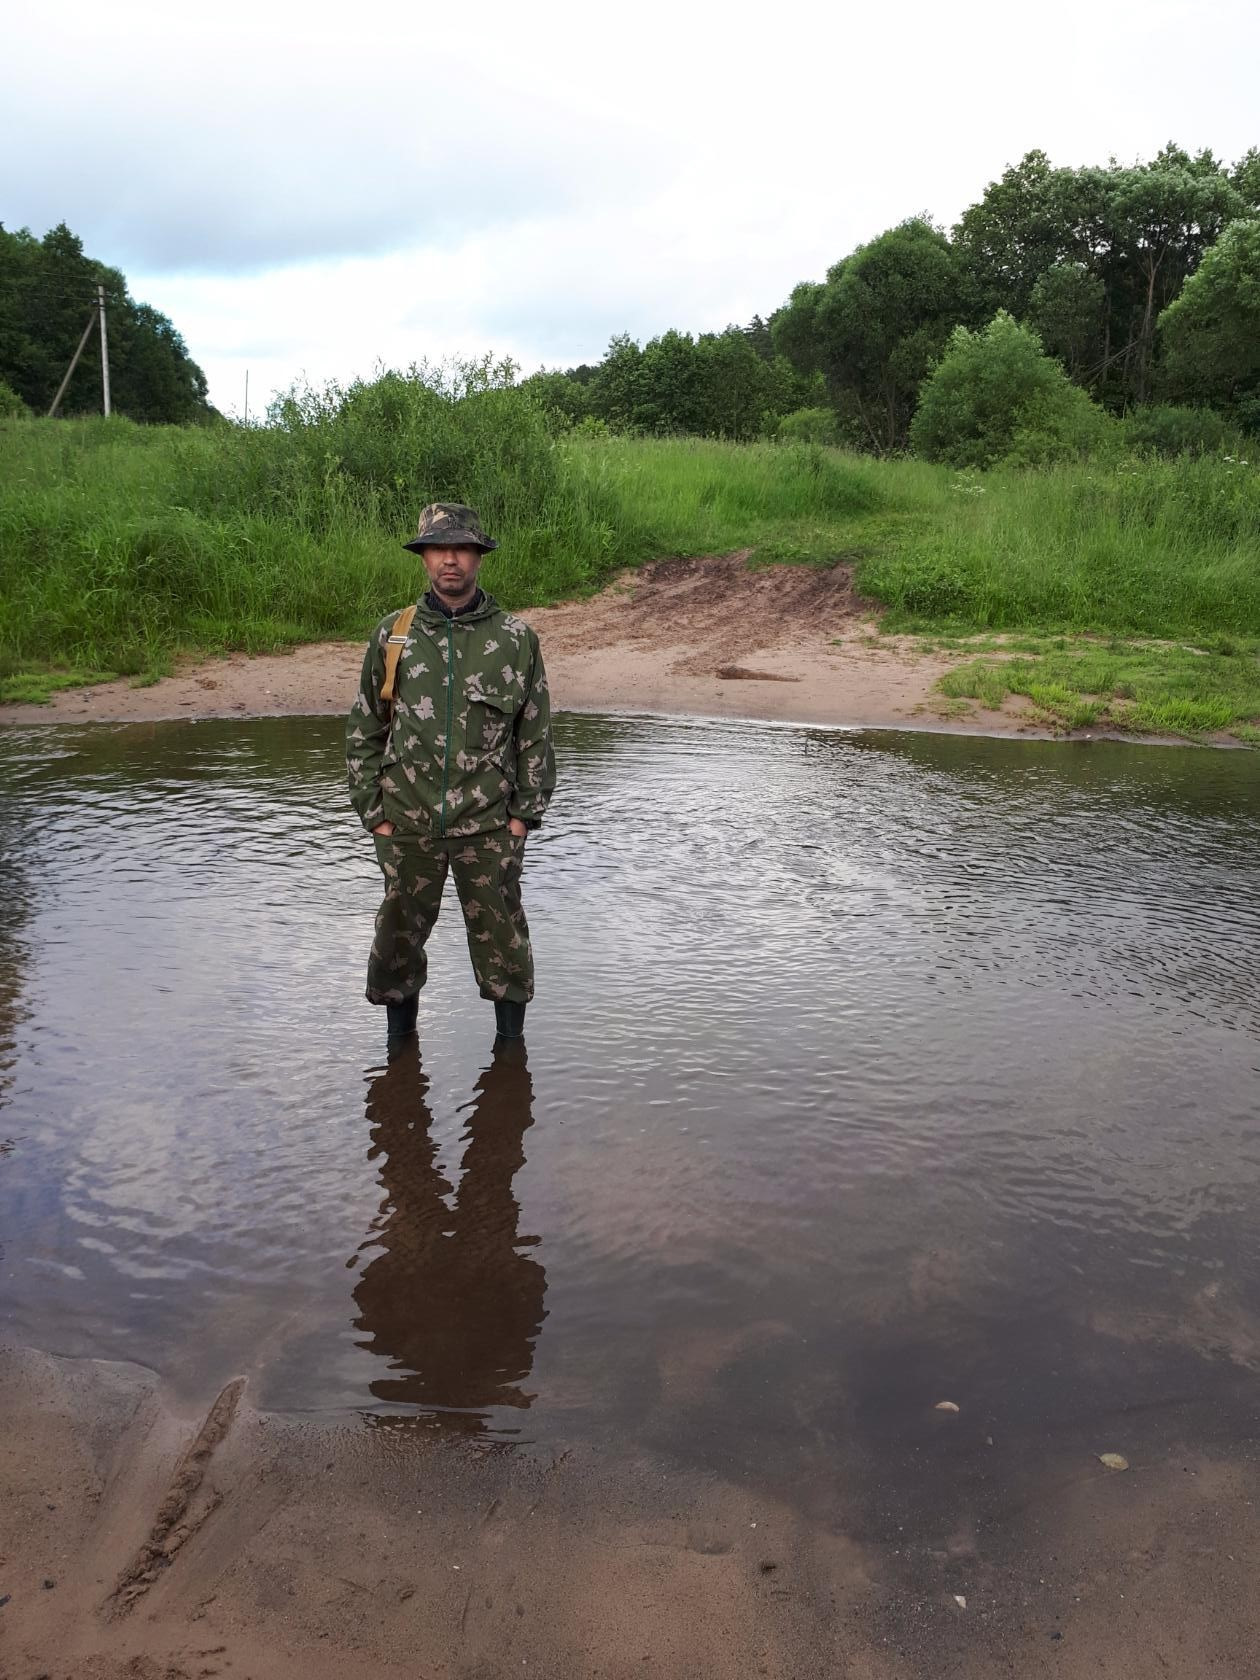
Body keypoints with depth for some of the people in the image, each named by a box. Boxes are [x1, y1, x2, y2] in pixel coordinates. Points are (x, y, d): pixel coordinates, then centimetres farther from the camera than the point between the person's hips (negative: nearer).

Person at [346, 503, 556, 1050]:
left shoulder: (515, 639, 0)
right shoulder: (392, 635, 3)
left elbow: (536, 733, 3)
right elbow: (362, 731, 7)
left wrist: (525, 813, -2)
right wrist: (373, 811, 1)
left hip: (488, 825, -1)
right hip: (406, 825, 1)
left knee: (501, 937, 6)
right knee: (399, 934, 11)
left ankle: (511, 1045, 25)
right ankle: (399, 1043, 31)